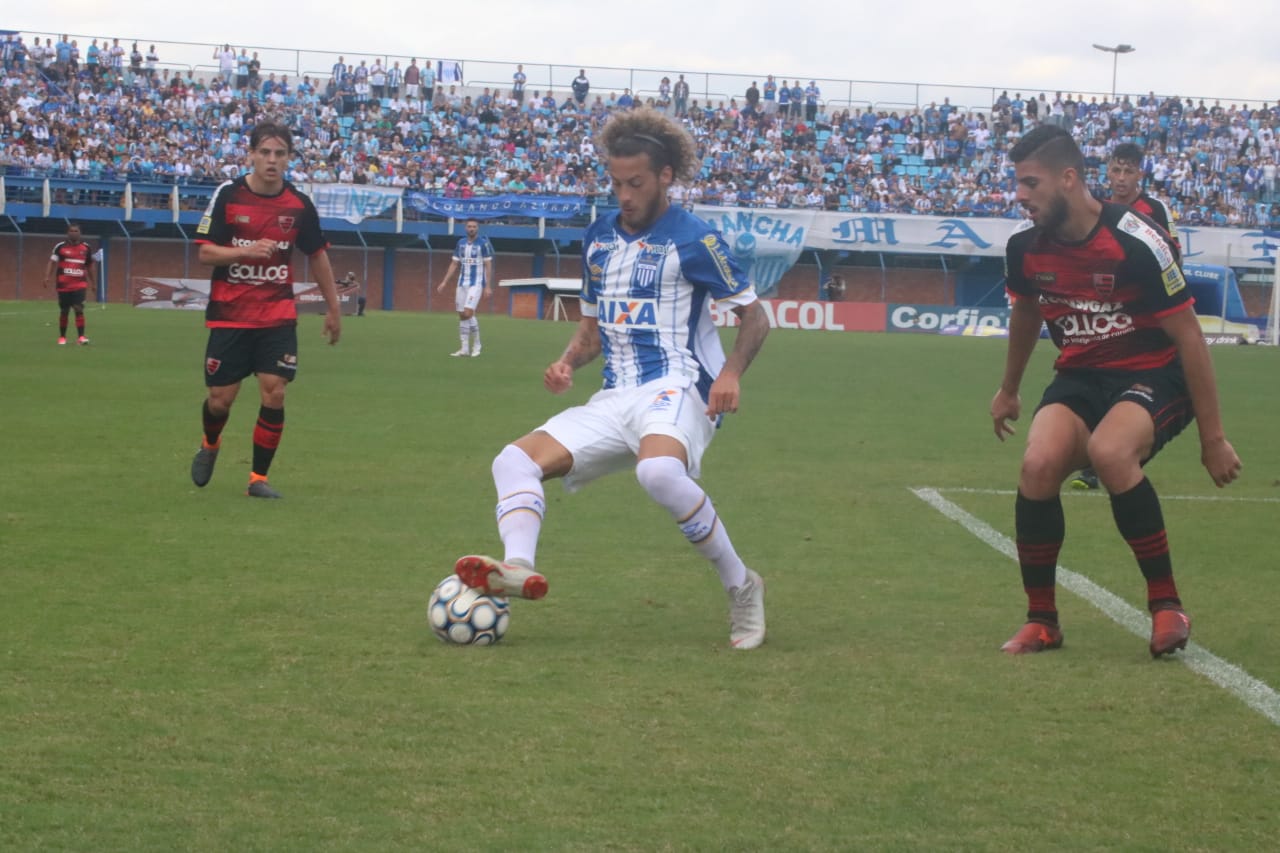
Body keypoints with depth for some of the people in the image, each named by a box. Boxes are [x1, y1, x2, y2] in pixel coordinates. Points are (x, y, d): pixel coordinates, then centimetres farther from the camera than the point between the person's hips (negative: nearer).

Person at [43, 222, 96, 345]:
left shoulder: (86, 248, 6)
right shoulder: (60, 247, 0)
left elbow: (90, 265, 16)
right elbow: (52, 262, -2)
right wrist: (47, 277, -15)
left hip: (79, 285, 0)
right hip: (63, 285, 0)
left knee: (79, 309, -14)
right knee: (64, 311, 8)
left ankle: (81, 337, -16)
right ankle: (62, 337, 21)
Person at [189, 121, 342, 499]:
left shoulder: (299, 205, -1)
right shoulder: (228, 195, -7)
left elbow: (318, 255, 12)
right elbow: (205, 252, -7)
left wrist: (333, 308, 13)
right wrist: (246, 251, -25)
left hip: (278, 316, 1)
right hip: (229, 313, -1)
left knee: (274, 394, -10)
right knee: (221, 399, 1)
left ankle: (259, 477, 4)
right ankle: (210, 445, 36)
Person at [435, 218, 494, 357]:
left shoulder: (483, 243, -5)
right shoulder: (461, 243, 9)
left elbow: (488, 266, -5)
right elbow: (454, 264, 13)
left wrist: (488, 286, -11)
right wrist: (444, 282, 6)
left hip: (476, 284, -6)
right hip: (462, 284, 6)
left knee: (468, 313, -17)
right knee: (462, 316, 3)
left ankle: (476, 346, -3)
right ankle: (464, 349, 8)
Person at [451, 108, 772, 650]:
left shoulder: (691, 239, -4)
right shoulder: (598, 237, 16)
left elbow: (753, 315, -1)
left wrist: (730, 374, -19)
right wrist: (568, 362, 4)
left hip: (676, 389, -7)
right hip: (616, 398, 7)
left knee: (658, 471, -39)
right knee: (515, 461, -10)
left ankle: (741, 586, -23)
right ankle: (518, 568, -36)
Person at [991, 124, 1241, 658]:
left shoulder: (1138, 243, -22)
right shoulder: (1025, 247, -6)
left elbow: (1188, 336, -15)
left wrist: (1213, 438, -13)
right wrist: (1008, 390, 30)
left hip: (1155, 376, -5)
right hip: (1079, 376, 5)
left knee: (1109, 452, -36)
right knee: (1038, 464, -24)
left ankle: (1166, 606, -19)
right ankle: (1040, 621, -5)